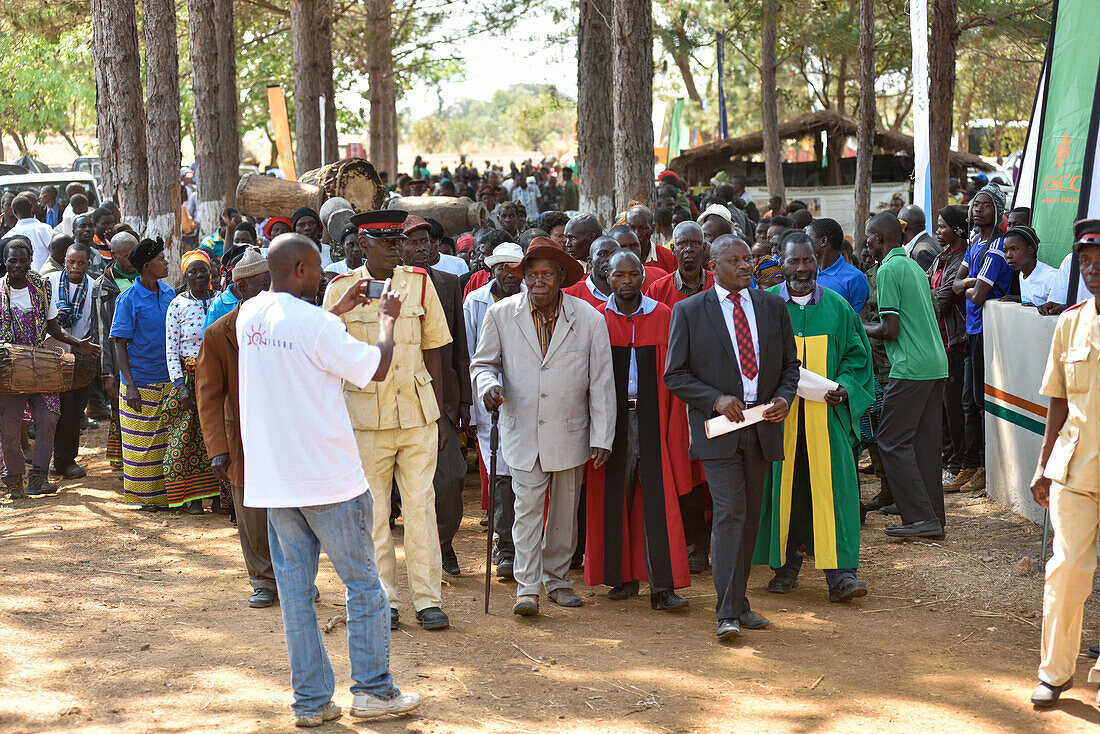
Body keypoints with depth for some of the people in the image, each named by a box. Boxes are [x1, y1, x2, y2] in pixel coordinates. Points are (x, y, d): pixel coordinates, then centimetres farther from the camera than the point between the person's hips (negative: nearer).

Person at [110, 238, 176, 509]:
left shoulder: (169, 293, 7)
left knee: (166, 439, 8)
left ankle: (165, 492, 17)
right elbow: (119, 344, -9)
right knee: (142, 441, 2)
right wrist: (130, 384, -15)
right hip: (141, 382, -5)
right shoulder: (128, 299, -9)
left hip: (168, 379, 5)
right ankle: (144, 496, 12)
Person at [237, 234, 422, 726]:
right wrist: (387, 320, 6)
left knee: (294, 587, 9)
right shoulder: (314, 322, -17)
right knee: (362, 583, 7)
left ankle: (310, 699, 11)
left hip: (272, 479, 6)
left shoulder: (250, 314, 5)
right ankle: (373, 690, 13)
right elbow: (376, 369, -9)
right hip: (328, 479, -6)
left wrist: (339, 310, 28)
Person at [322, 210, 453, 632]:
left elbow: (432, 352, 8)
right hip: (364, 416, -1)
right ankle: (383, 600, 14)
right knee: (372, 509, 4)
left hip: (417, 411, 1)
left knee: (420, 505, 1)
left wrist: (440, 417, 6)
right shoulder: (341, 289, 0)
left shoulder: (419, 282, 4)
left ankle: (428, 599, 8)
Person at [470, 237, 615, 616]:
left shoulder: (590, 320, -4)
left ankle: (557, 578, 26)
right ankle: (527, 585, 0)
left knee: (565, 510, 10)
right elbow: (483, 362, 9)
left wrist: (601, 438, -2)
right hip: (523, 430, -1)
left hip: (570, 432, 1)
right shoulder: (500, 314, -3)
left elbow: (601, 383, -1)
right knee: (528, 506, -8)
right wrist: (487, 383, -15)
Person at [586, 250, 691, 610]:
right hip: (612, 421, 1)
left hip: (652, 419, -1)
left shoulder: (663, 317, 3)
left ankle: (663, 586, -5)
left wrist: (674, 424, -5)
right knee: (613, 497, 4)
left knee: (659, 500, -6)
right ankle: (622, 577, 16)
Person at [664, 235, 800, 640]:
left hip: (762, 425, 4)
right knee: (729, 513, -14)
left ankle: (738, 603, 21)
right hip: (718, 426, -4)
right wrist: (716, 400, -14)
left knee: (750, 516, 10)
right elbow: (675, 375, -1)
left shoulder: (772, 306, 9)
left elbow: (790, 364, 16)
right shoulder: (689, 311, -1)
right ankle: (728, 614, -13)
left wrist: (784, 398, -4)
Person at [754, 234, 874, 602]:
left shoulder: (837, 307, 9)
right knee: (783, 488, 3)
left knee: (832, 488, -7)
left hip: (826, 415, 0)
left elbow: (857, 355, 11)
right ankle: (787, 565, 17)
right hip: (778, 415, 0)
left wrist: (846, 389, -7)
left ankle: (839, 573, -8)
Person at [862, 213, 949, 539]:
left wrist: (861, 327, 3)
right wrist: (874, 326, 23)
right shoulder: (915, 267, 17)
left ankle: (921, 517, -7)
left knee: (892, 441, -3)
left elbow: (890, 330, -14)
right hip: (937, 364, 9)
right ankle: (934, 518, 12)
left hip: (910, 367, -9)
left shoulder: (889, 270, -10)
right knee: (927, 442, 10)